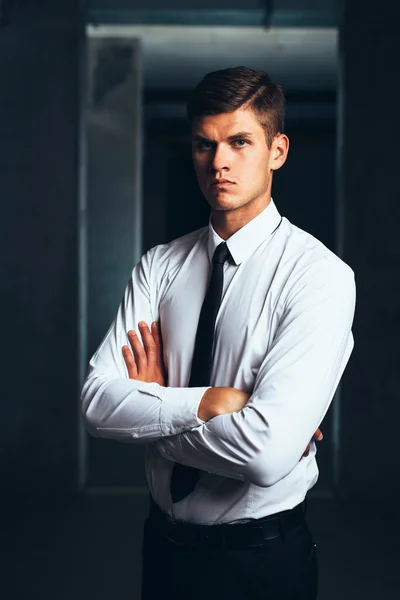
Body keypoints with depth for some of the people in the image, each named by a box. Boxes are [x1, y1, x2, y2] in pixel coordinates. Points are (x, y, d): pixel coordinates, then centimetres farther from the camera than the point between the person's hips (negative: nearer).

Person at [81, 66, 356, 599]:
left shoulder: (320, 275, -17)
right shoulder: (160, 266, 0)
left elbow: (268, 453, -27)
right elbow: (97, 402, -10)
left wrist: (151, 413, -13)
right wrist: (204, 403, -23)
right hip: (163, 542, 5)